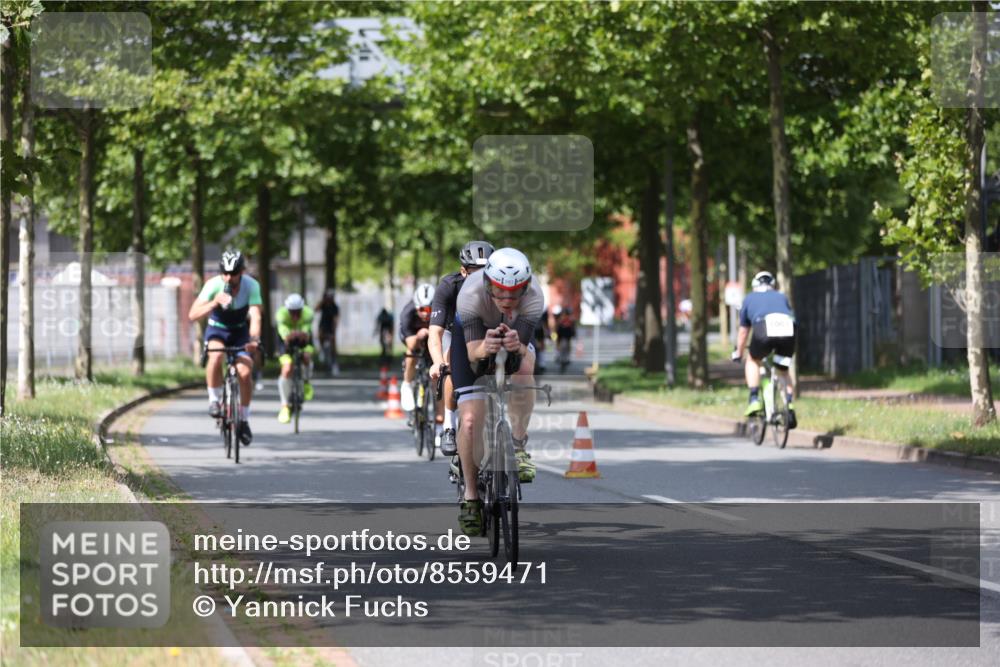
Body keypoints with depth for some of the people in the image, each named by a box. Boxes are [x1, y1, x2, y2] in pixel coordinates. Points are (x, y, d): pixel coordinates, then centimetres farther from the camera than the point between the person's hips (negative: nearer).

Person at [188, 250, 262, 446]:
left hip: (240, 332, 1)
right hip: (217, 329, -1)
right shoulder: (213, 285, -24)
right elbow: (193, 315, -30)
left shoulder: (251, 286, -22)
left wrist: (254, 339, -50)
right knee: (216, 355, -36)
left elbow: (255, 316, -31)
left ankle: (244, 420, 0)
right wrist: (214, 302, -47)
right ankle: (214, 399, -16)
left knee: (245, 371, -20)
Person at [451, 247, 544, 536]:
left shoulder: (534, 297, -35)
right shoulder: (471, 294, -38)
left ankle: (518, 447, -21)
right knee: (470, 420, -13)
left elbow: (522, 347, -39)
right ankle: (470, 496, 4)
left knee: (523, 364, -35)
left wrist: (516, 346, -62)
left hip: (515, 336, 1)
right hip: (473, 335, -1)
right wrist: (485, 348, -63)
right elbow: (472, 352, -40)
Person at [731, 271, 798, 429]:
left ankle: (754, 399, 11)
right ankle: (789, 405, 5)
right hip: (788, 330, 2)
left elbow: (743, 332, 38)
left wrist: (738, 354, 52)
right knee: (783, 371, 22)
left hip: (764, 329, -2)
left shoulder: (750, 299, 32)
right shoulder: (782, 297, 36)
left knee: (753, 361, 26)